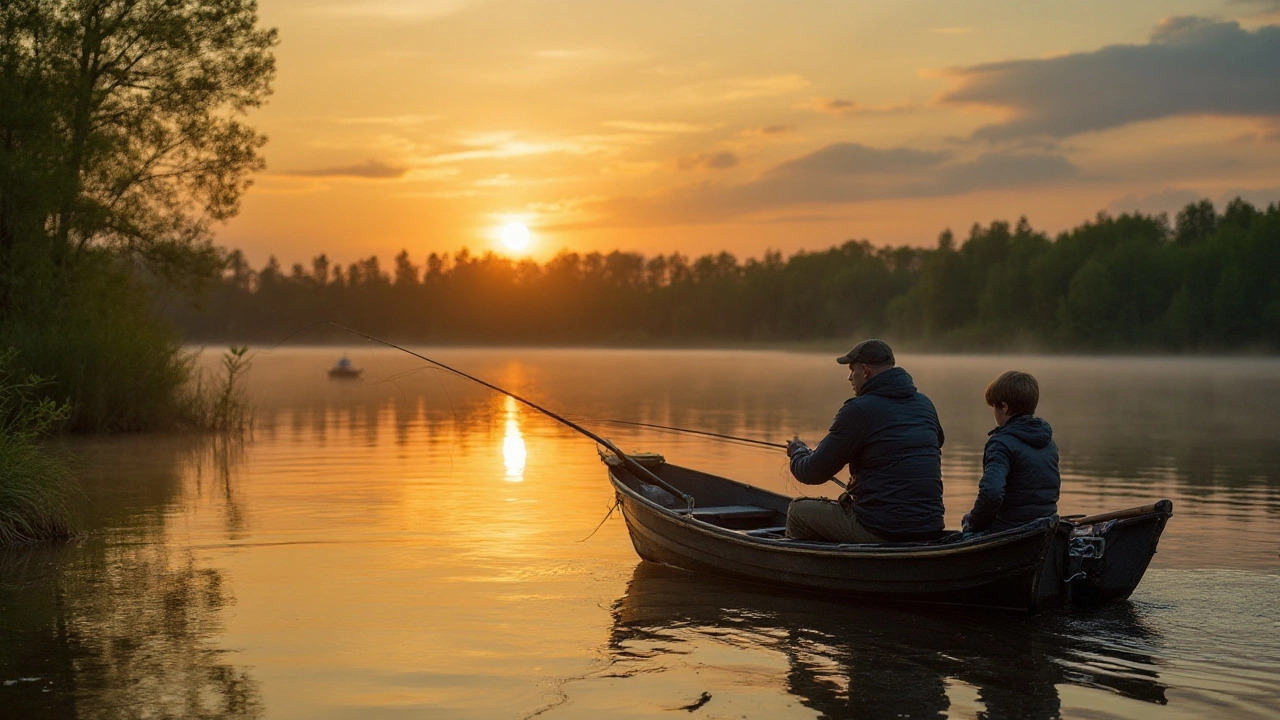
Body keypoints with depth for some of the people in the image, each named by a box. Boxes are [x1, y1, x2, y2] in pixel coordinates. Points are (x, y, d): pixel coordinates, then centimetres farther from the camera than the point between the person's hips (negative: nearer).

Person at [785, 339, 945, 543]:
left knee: (798, 510, 12)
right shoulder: (924, 404, 9)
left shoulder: (859, 410, -12)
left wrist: (797, 450, 18)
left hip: (881, 533, -7)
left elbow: (813, 473, -6)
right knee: (845, 501, 33)